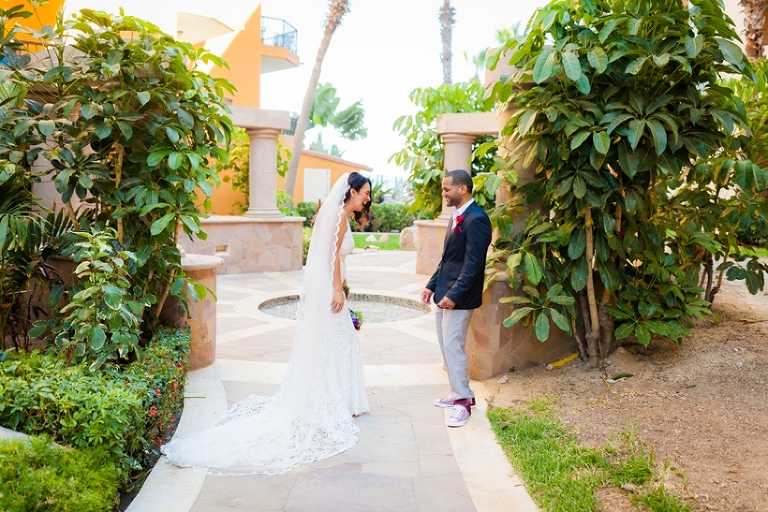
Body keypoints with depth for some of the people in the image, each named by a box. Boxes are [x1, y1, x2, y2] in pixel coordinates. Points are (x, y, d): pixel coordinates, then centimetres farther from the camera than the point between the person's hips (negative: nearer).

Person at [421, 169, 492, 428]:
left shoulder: (476, 219, -17)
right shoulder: (457, 217, 13)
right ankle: (459, 393, 26)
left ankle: (464, 401, 8)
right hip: (444, 293, 10)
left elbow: (473, 263, -21)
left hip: (458, 297, -10)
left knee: (453, 347, -4)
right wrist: (432, 285, 15)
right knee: (446, 346, 14)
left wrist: (454, 295, -22)